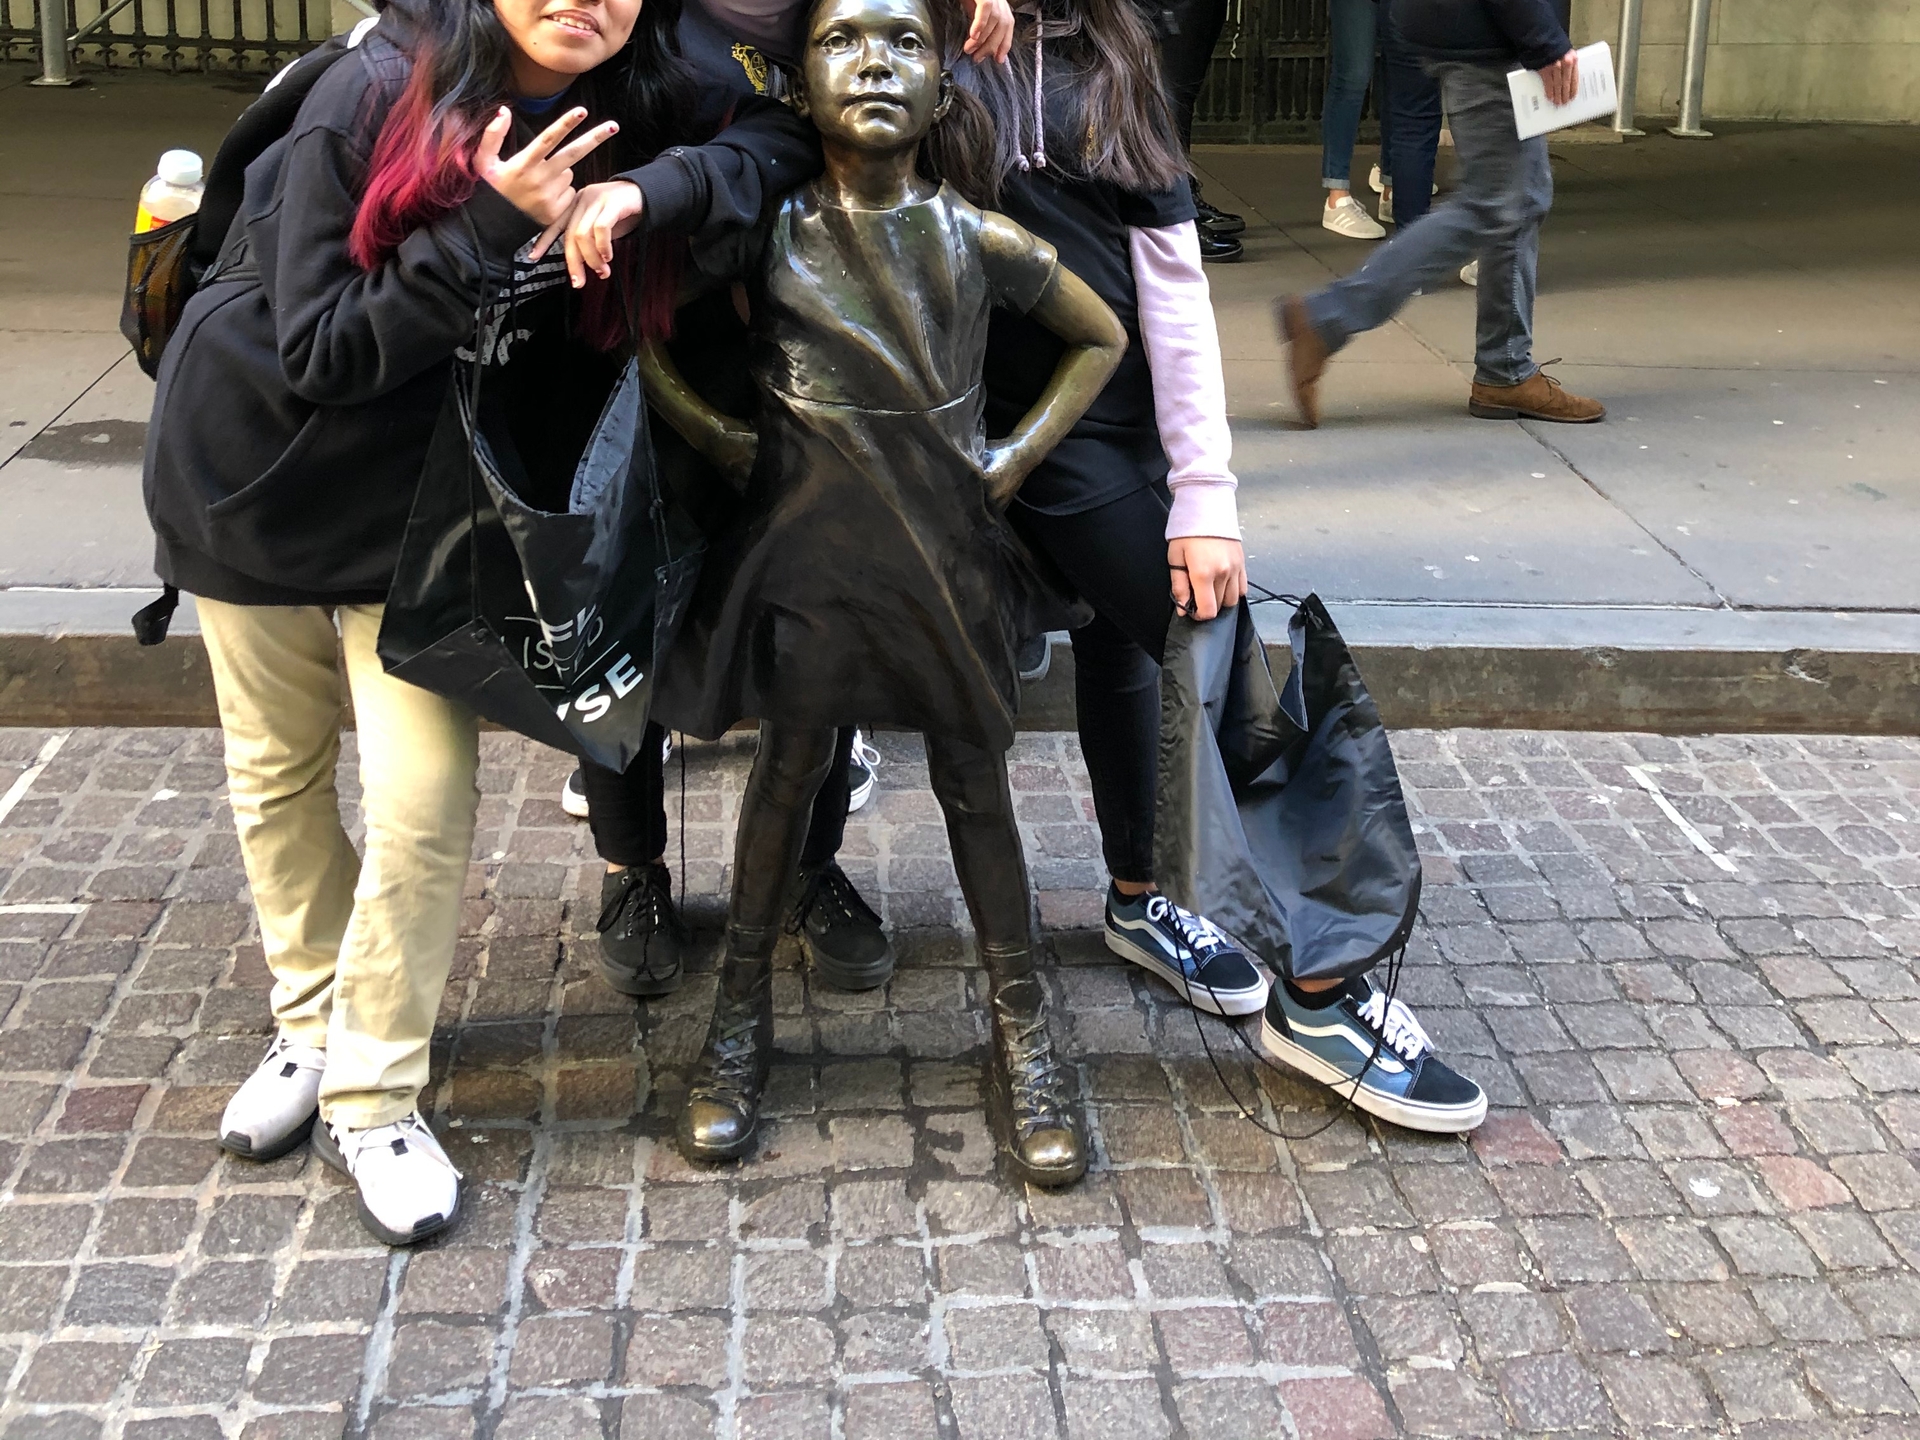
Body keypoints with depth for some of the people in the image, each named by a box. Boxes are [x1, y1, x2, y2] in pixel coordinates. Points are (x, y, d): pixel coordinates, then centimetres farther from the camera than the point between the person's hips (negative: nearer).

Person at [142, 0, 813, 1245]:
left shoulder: (624, 117, -11)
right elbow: (318, 352, -22)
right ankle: (312, 1026, 36)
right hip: (255, 471, -1)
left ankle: (372, 1099, 9)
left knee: (424, 804, -9)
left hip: (416, 500, 1)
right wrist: (489, 229, -33)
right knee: (281, 773, 14)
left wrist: (658, 191, -31)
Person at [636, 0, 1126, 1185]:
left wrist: (1021, 454, 0)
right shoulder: (771, 236, -7)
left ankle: (1024, 1033, 21)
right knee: (788, 773, 10)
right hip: (809, 552, 0)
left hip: (950, 556, 1)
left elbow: (1103, 339, 9)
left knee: (976, 785, 9)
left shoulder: (980, 242, -5)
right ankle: (743, 1018, 26)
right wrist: (722, 441, -3)